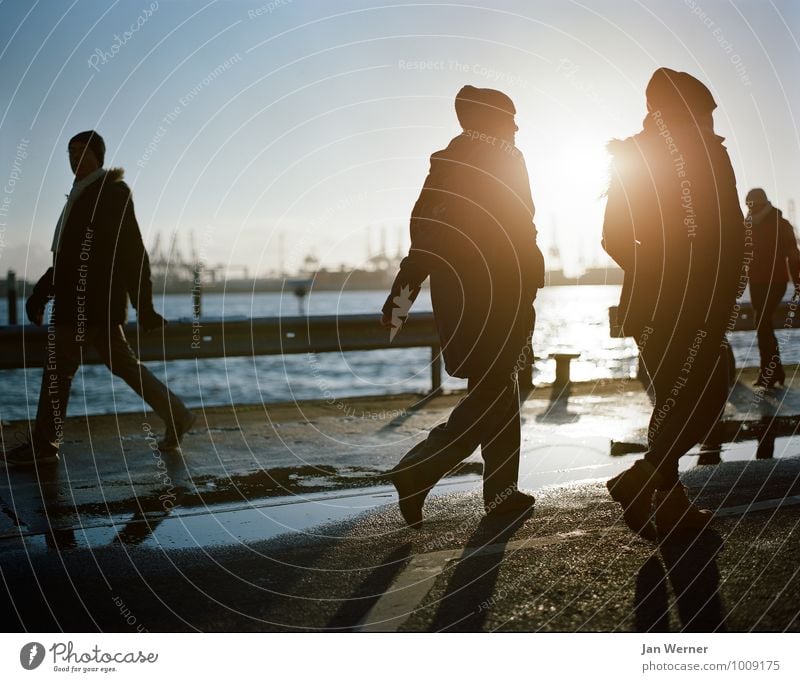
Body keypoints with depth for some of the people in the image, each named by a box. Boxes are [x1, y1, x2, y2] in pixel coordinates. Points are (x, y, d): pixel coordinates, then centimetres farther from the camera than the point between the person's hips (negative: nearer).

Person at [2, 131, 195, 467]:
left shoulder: (112, 192, -9)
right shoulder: (82, 194, 19)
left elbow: (133, 252, -12)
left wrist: (144, 307, -14)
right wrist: (42, 292, 17)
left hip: (90, 300, -9)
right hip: (85, 299, 9)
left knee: (58, 366, -5)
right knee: (123, 364, 10)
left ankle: (44, 445, 3)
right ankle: (175, 416, 16)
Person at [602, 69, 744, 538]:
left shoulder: (632, 156, 9)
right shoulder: (706, 151, -6)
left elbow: (614, 238, 8)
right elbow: (731, 231, -8)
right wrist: (730, 287, 5)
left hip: (649, 301, 7)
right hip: (697, 302, -7)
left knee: (678, 402, 14)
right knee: (706, 397, 1)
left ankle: (670, 505, 15)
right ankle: (641, 481, -11)